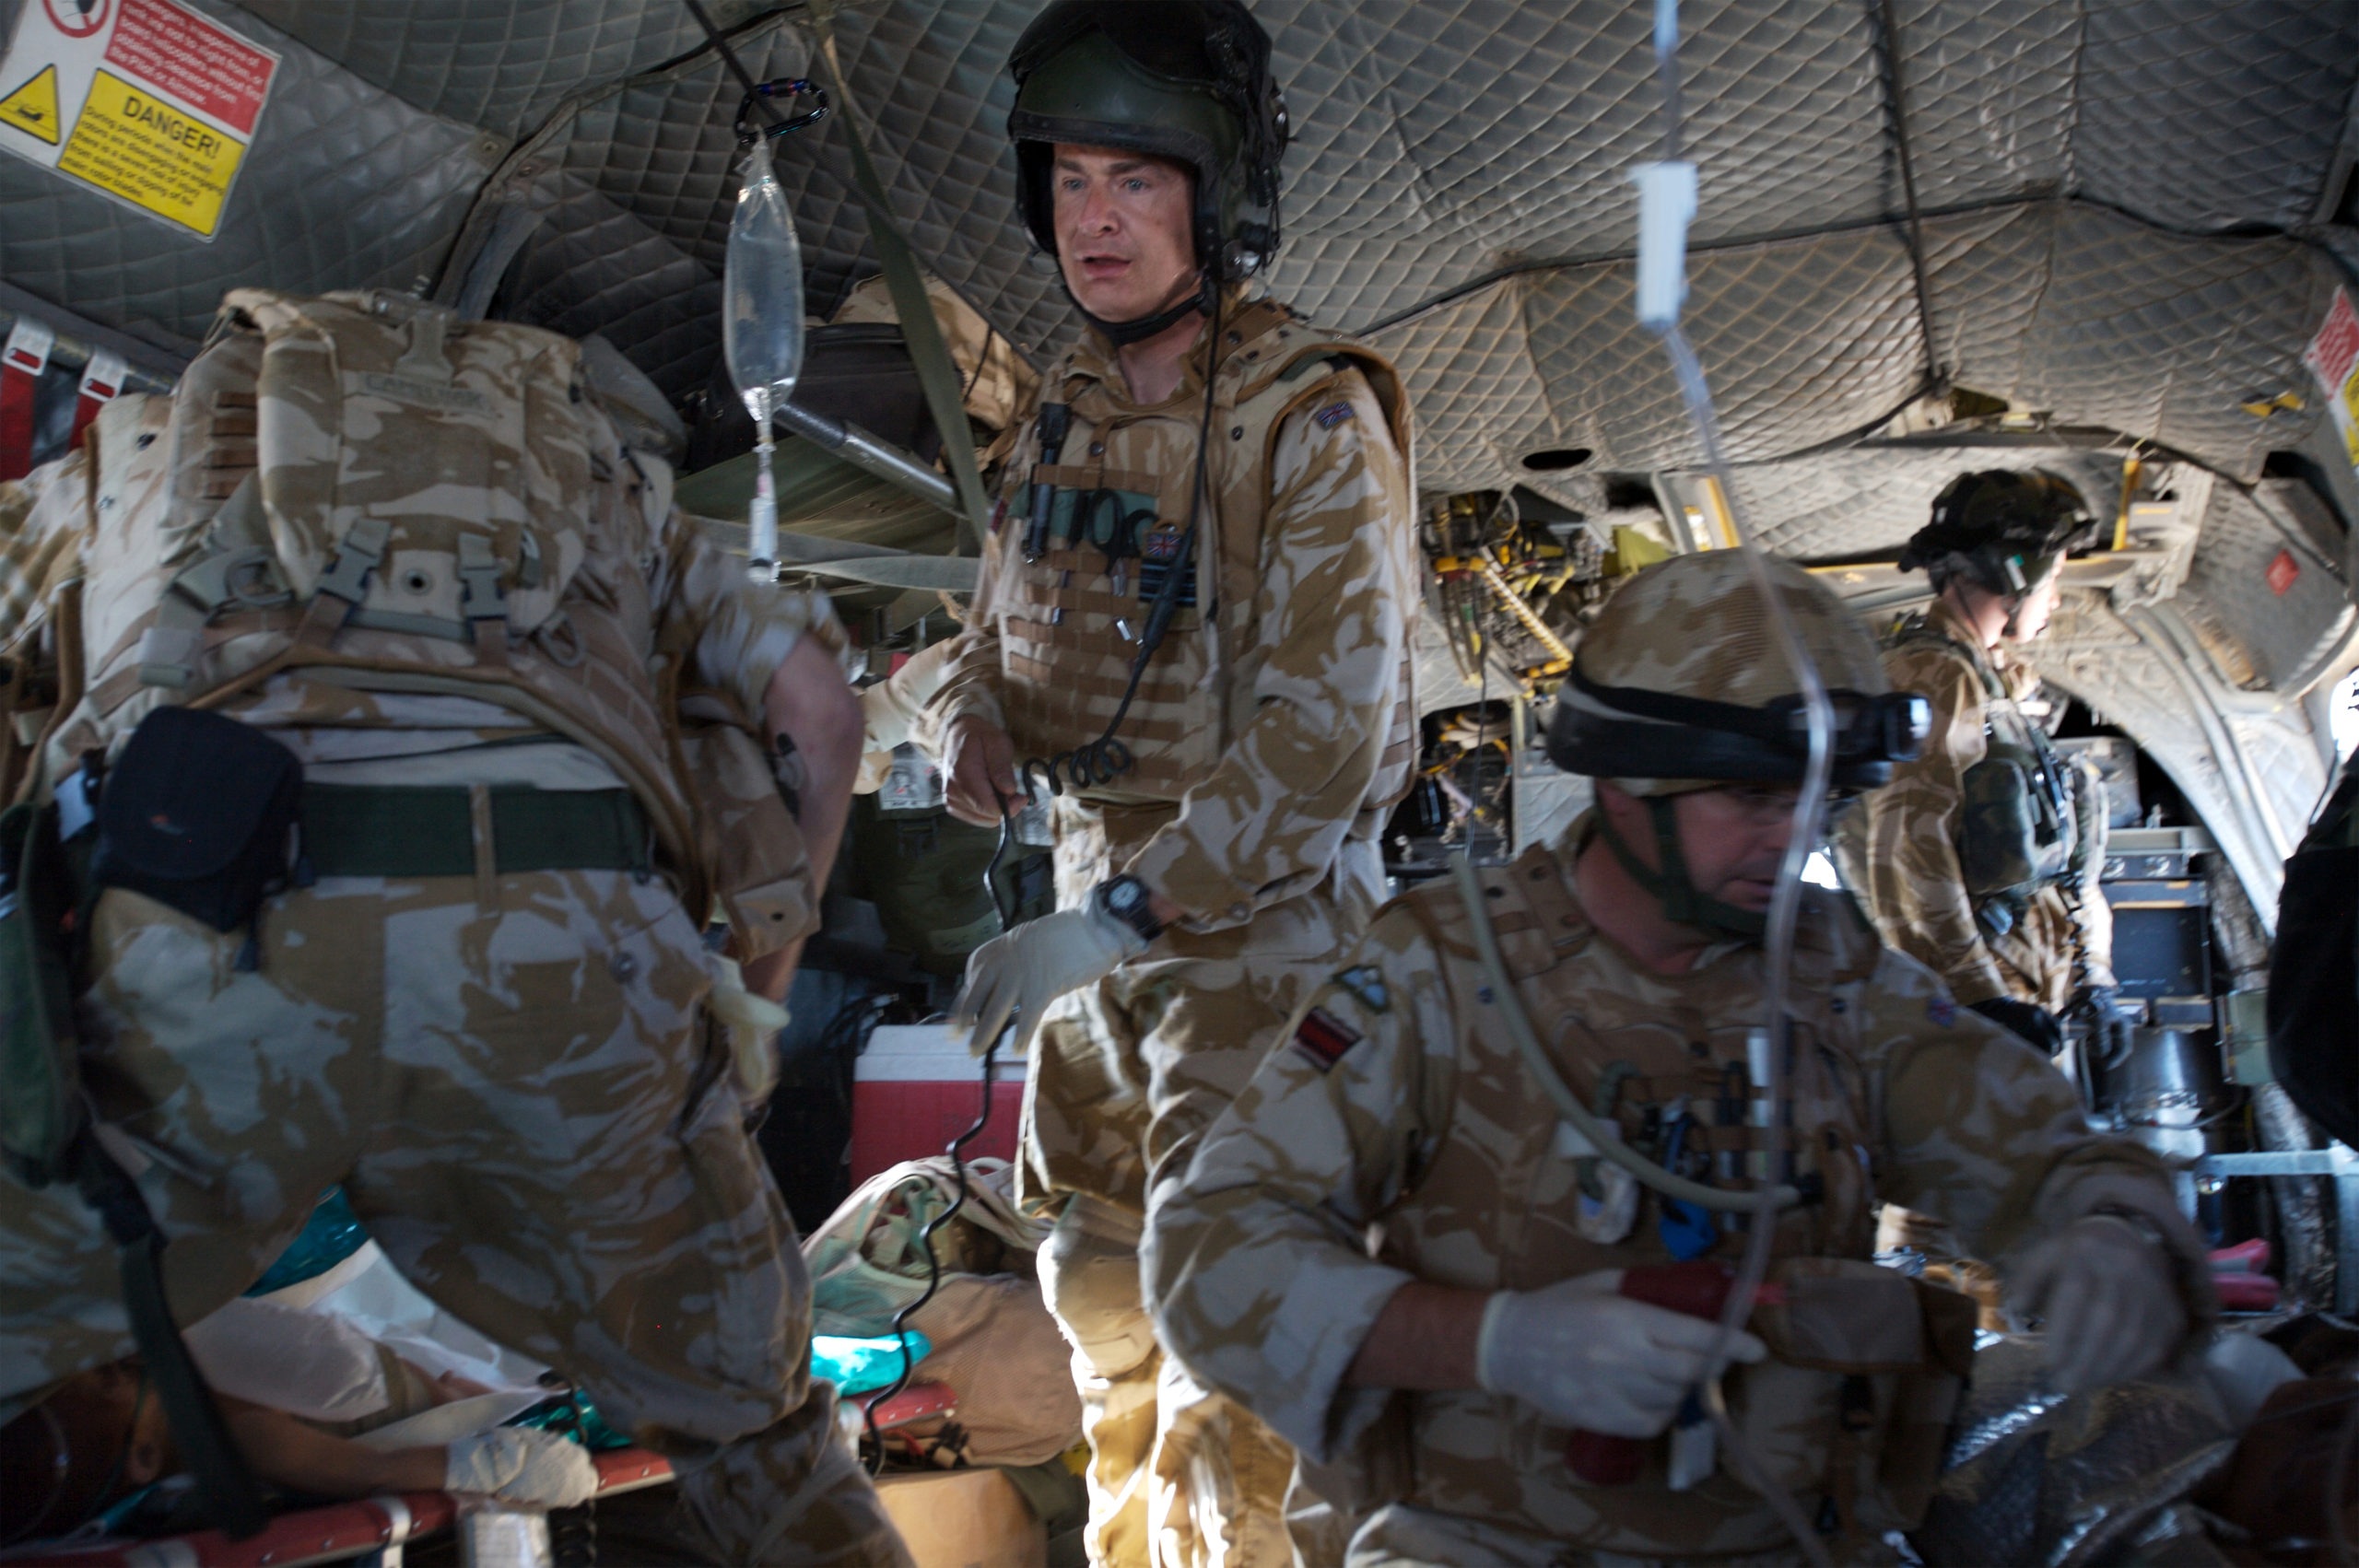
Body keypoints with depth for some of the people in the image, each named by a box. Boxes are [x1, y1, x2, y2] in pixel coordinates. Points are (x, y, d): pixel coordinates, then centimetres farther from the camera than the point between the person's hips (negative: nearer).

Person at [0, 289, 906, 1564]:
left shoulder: (128, 455, 32)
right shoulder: (608, 483, 33)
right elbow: (819, 709, 22)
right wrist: (758, 989, 33)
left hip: (197, 953, -1)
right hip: (562, 972, 2)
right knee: (749, 1433, 22)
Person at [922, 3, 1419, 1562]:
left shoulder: (1312, 416, -17)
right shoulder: (1066, 409, 6)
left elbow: (1325, 734, -23)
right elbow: (1004, 625, 17)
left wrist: (1114, 924, -26)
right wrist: (972, 712, -7)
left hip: (1254, 923, -7)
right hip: (1099, 911, 8)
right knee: (1102, 1290, 20)